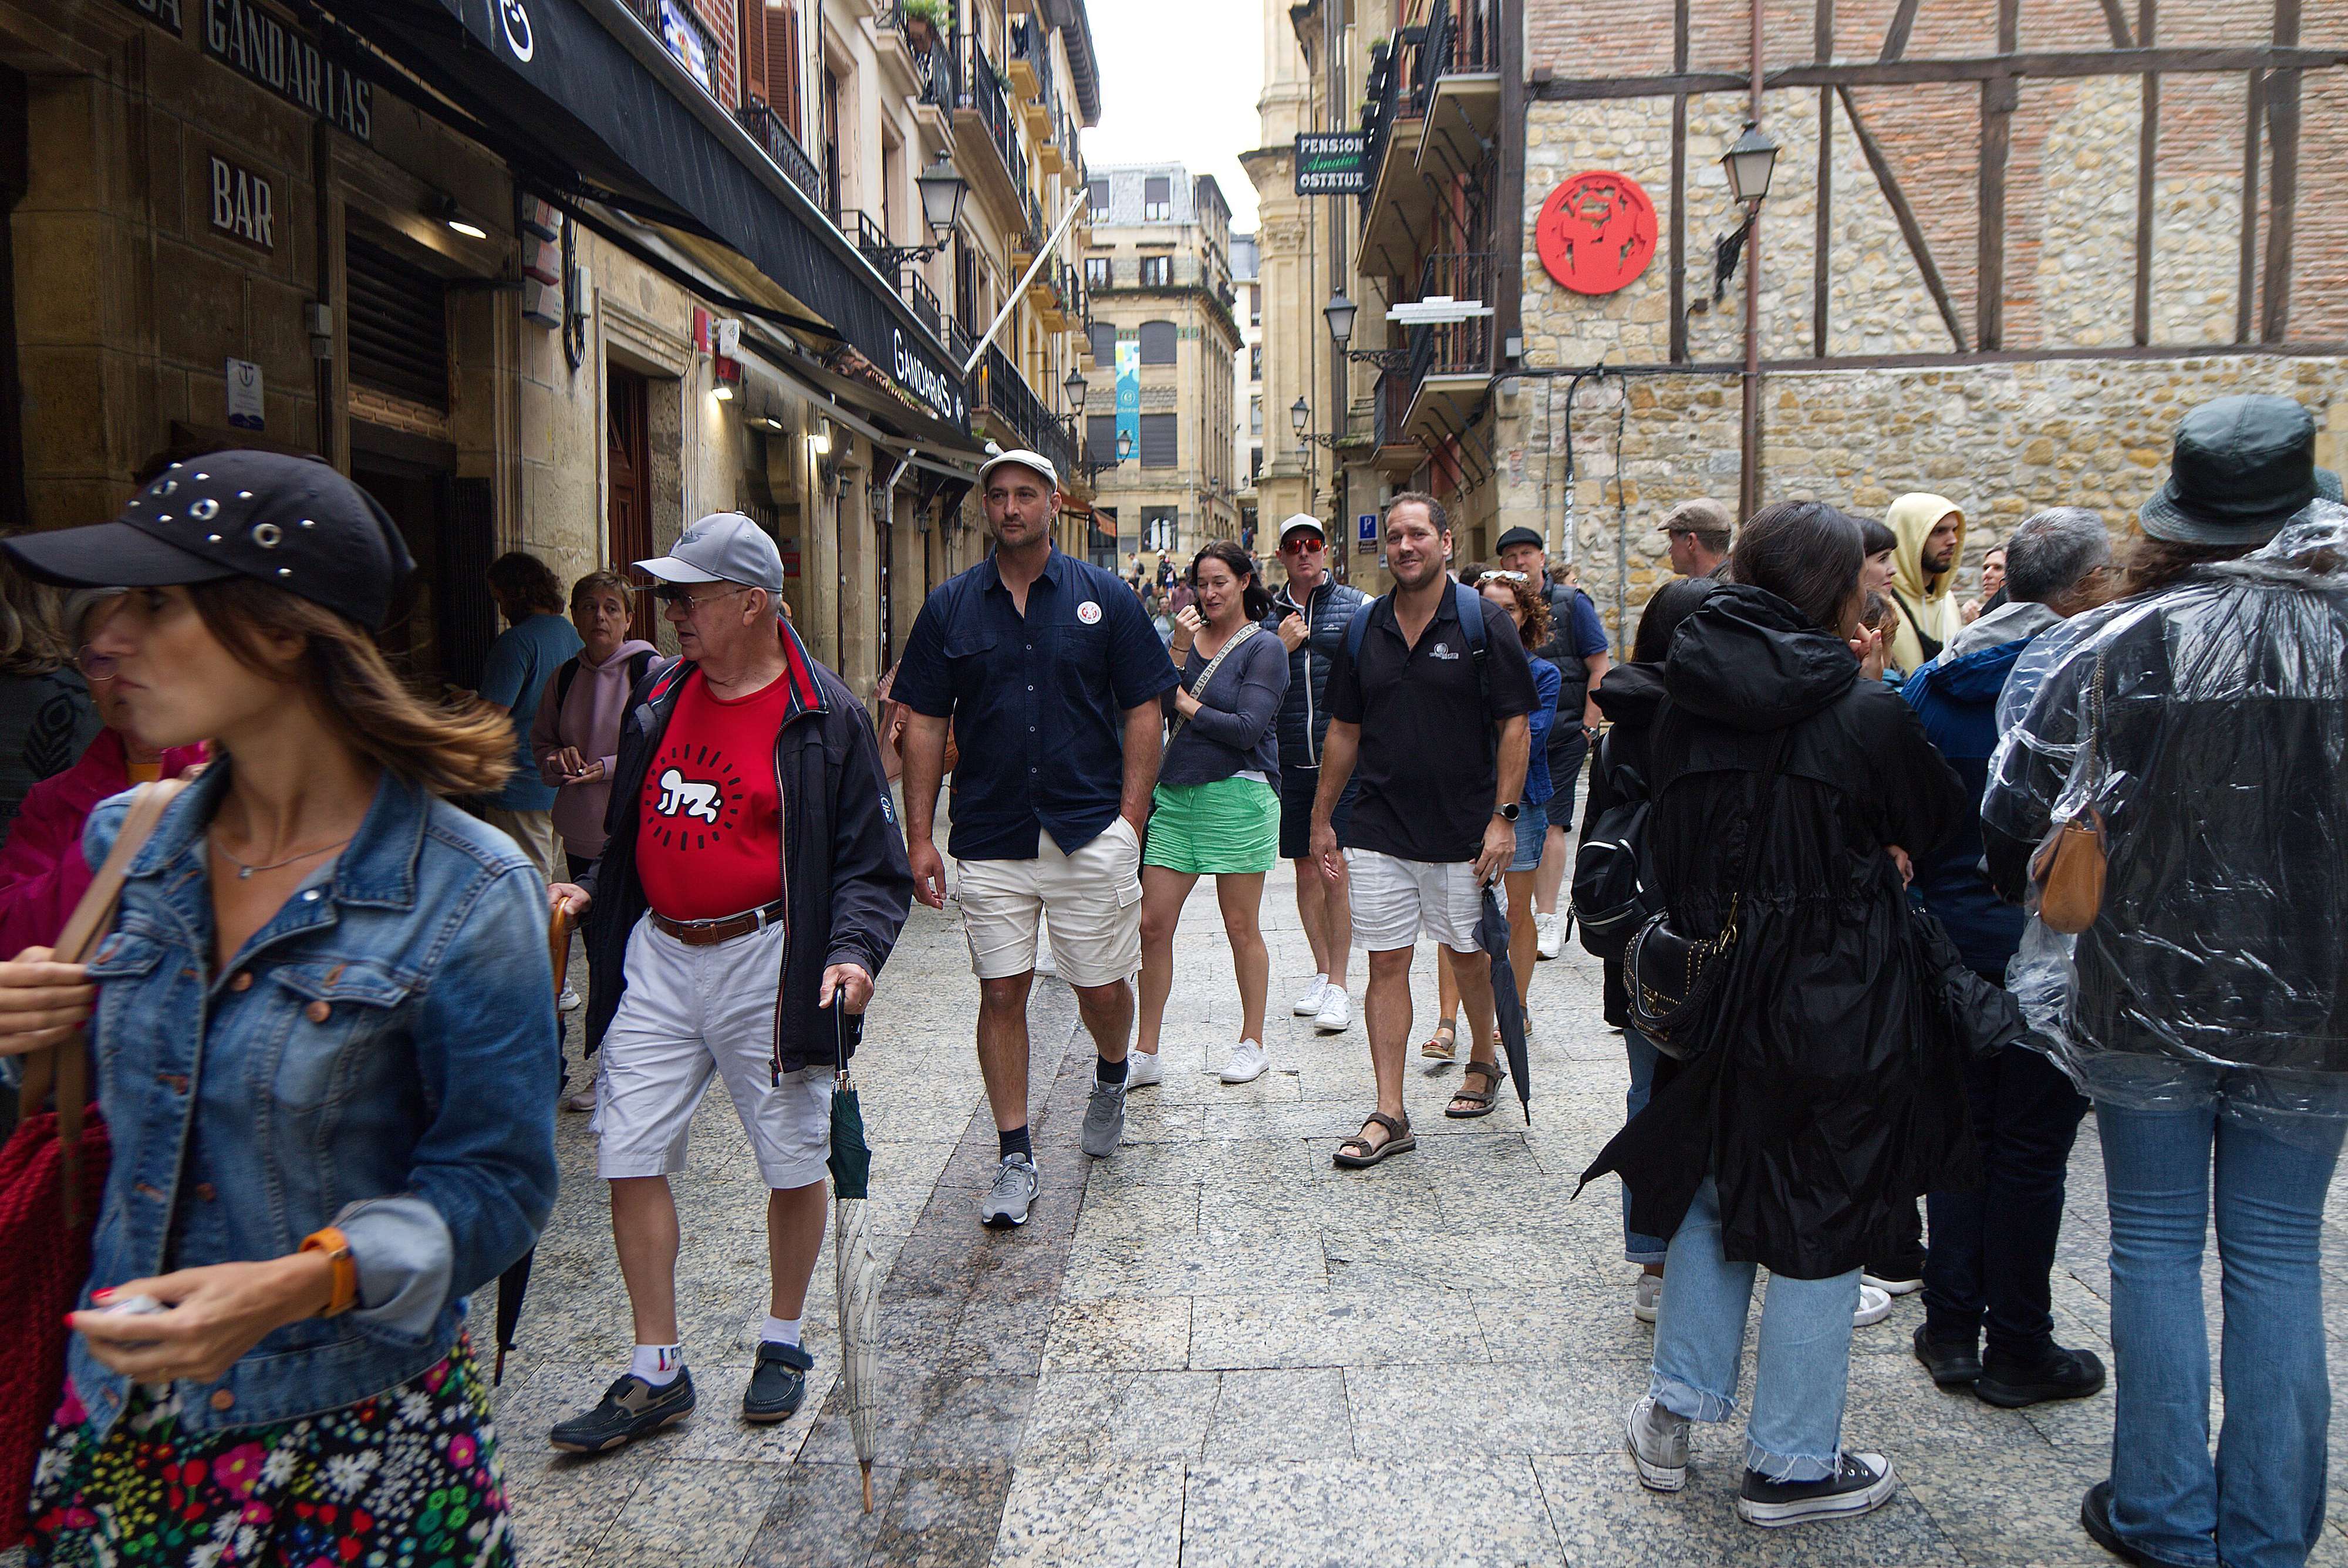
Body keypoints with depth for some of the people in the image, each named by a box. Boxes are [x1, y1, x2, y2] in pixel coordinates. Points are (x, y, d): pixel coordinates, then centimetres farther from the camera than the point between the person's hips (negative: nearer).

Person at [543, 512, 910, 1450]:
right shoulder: (659, 704, 9)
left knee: (793, 1164, 9)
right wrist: (590, 890, 4)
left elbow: (871, 861, -8)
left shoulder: (825, 719, -8)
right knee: (629, 1158, 4)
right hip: (657, 959, 5)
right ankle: (656, 1373, 18)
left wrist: (854, 950, -23)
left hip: (768, 966, -5)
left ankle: (782, 1344, 31)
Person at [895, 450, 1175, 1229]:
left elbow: (1144, 709, 2)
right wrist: (920, 837, 0)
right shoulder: (951, 606, 5)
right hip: (991, 836, 1)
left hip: (1091, 833, -1)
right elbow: (925, 724, 6)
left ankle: (1111, 1078, 39)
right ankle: (1015, 1157, 16)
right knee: (1002, 992, 4)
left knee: (1102, 988, 6)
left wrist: (1130, 820, -5)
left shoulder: (1103, 597, 2)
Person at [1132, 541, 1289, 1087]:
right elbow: (1156, 707, 1)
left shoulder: (1265, 647, -2)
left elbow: (1247, 729, -13)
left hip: (1235, 795, -5)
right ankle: (1145, 1053, 10)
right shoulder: (1187, 636, 13)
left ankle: (1253, 1044, 20)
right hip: (1174, 795, 5)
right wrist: (1177, 652, -10)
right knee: (1153, 924, 1)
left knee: (1241, 928, 5)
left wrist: (1187, 705, -2)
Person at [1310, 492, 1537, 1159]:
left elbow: (1515, 725, -5)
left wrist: (1503, 816, -13)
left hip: (1463, 829, -2)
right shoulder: (1365, 628, 7)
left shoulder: (1485, 623, -4)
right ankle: (1389, 1116, 5)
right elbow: (1344, 730, 12)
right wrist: (1322, 819, 11)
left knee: (1468, 954, 13)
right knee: (1387, 962, 1)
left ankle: (1483, 1063, 39)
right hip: (1378, 829, 3)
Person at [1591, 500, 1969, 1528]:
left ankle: (1674, 1410, 29)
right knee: (1820, 1229, 9)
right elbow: (1942, 823, 3)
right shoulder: (1863, 716, -16)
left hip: (1709, 994, 5)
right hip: (1835, 1009, -5)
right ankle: (1790, 1464, 23)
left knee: (1713, 1192, 22)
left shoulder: (1686, 709, -2)